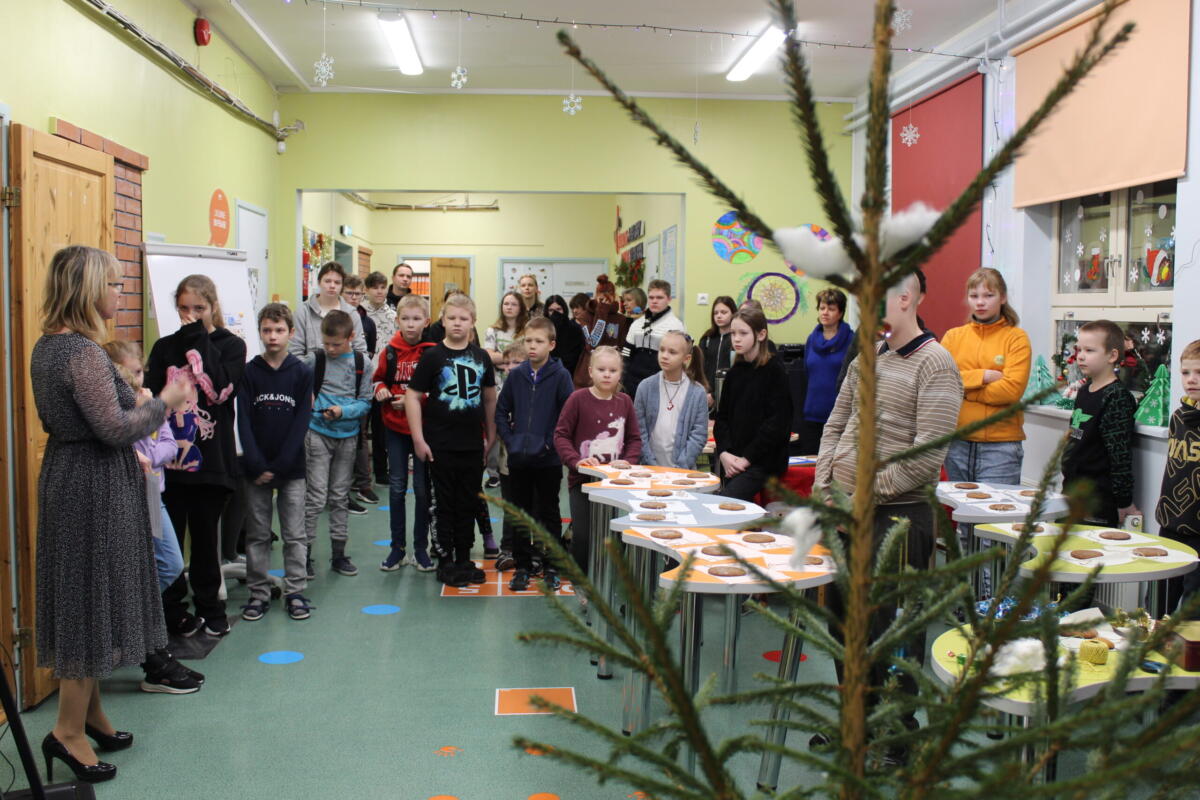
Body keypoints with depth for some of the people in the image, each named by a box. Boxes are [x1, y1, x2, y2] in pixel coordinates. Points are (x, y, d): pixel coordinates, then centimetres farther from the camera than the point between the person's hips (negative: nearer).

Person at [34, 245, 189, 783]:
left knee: (85, 601, 17)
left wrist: (135, 432, 21)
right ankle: (69, 729, 9)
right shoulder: (83, 352, -21)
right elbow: (114, 428, -23)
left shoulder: (48, 346, 9)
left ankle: (89, 713, 30)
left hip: (67, 474, 10)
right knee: (94, 600, 0)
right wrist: (164, 401, -10)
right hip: (95, 486, -10)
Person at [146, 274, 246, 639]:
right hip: (170, 458, 1)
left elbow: (221, 387, -15)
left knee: (206, 537, 9)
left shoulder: (231, 345, 3)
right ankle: (171, 610, 18)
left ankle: (209, 606, 23)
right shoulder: (165, 348, 8)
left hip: (212, 458, -1)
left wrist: (199, 342, -12)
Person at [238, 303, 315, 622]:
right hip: (256, 468, 1)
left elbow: (301, 422, -5)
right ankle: (259, 593, 17)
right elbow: (243, 422, -3)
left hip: (291, 467, -1)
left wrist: (279, 465, -12)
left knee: (294, 535, 4)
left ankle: (295, 592, 14)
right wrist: (257, 465, -13)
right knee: (257, 534, 8)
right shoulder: (249, 372, 1)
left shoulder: (302, 373, -1)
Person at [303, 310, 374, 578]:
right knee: (316, 497, -5)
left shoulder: (362, 362, -1)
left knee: (340, 497, 12)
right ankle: (304, 554, 3)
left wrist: (343, 411, -17)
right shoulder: (314, 359, -3)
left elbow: (365, 402, -2)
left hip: (347, 435, 2)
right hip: (317, 433, -2)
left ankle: (338, 554, 21)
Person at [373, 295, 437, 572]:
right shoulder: (390, 351, 0)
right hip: (395, 427, 3)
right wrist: (381, 390, -7)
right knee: (396, 488, 9)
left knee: (423, 489, 6)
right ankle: (398, 548, 19)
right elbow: (379, 379, 14)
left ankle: (421, 549, 18)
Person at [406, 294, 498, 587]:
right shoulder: (432, 356, -6)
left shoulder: (481, 357, 6)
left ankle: (464, 560, 23)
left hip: (473, 445, 4)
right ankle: (445, 561, 15)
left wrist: (491, 436, 13)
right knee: (445, 505, 4)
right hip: (441, 446, -4)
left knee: (469, 505, 12)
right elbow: (412, 396, -6)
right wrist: (418, 439, -11)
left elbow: (490, 397, 15)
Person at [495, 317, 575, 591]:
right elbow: (501, 410, 9)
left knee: (549, 514, 8)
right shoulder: (516, 375, 3)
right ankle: (522, 566, 21)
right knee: (521, 514, 11)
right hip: (518, 458, 3)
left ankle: (551, 567, 20)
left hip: (548, 458, -3)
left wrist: (552, 441, -13)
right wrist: (509, 439, -1)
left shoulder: (560, 376, -7)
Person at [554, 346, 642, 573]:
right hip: (582, 480, -3)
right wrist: (575, 460, -17)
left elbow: (635, 439, 11)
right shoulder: (578, 398, -6)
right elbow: (561, 435, -4)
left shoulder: (624, 401, 4)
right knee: (582, 536, -4)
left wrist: (627, 462, -6)